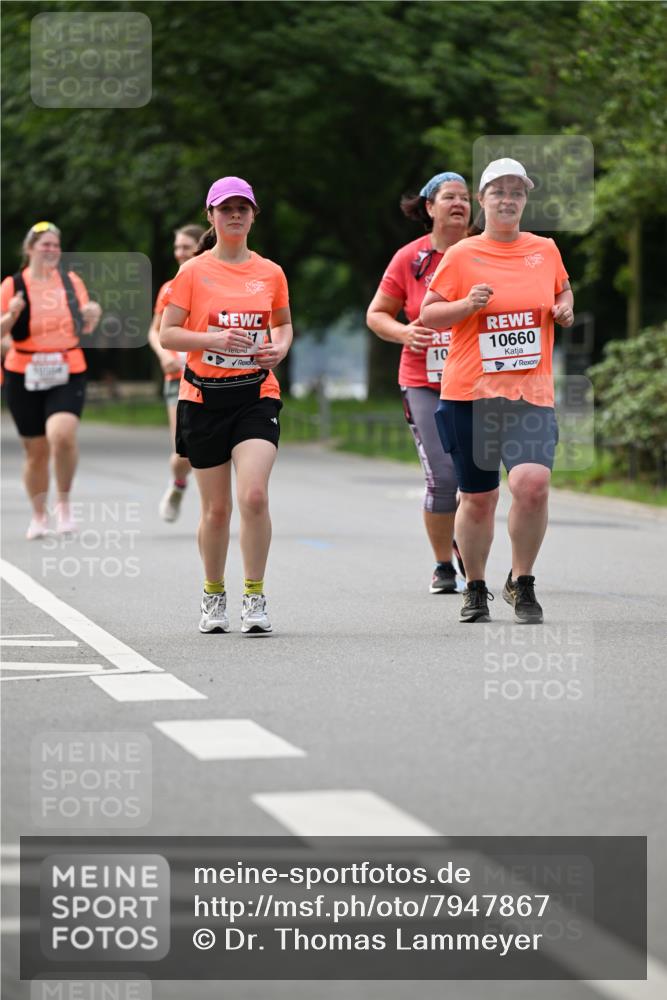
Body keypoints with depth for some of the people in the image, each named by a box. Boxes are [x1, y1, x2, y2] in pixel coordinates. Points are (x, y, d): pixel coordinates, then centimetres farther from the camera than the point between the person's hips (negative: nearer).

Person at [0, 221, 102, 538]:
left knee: (62, 435, -24)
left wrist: (92, 316, -5)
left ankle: (63, 501, -3)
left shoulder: (71, 281, 7)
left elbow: (85, 328, 17)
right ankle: (39, 516, 24)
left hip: (68, 375, 0)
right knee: (36, 451, 5)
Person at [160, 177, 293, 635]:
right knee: (216, 508, 5)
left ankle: (255, 596, -6)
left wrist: (281, 347, 0)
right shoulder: (193, 271, 0)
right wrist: (212, 339, -18)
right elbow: (167, 334, -2)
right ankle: (214, 596, 25)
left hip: (256, 394, 1)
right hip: (204, 396, -1)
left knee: (254, 494, -18)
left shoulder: (270, 272, 7)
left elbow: (284, 323, 22)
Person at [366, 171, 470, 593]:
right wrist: (403, 332, -10)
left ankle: (463, 540, 29)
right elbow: (376, 314, 10)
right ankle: (443, 566, 10)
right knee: (442, 478, -9)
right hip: (425, 384, -1)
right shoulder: (410, 258, 2)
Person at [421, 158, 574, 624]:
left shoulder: (545, 250, 8)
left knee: (532, 481, -21)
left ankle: (522, 582, -1)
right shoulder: (461, 256, 1)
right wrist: (467, 304, -13)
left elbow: (562, 289, 27)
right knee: (478, 497, 5)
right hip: (470, 392, -1)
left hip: (531, 393, 1)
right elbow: (428, 314, 4)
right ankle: (475, 589, 28)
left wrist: (565, 308, 5)